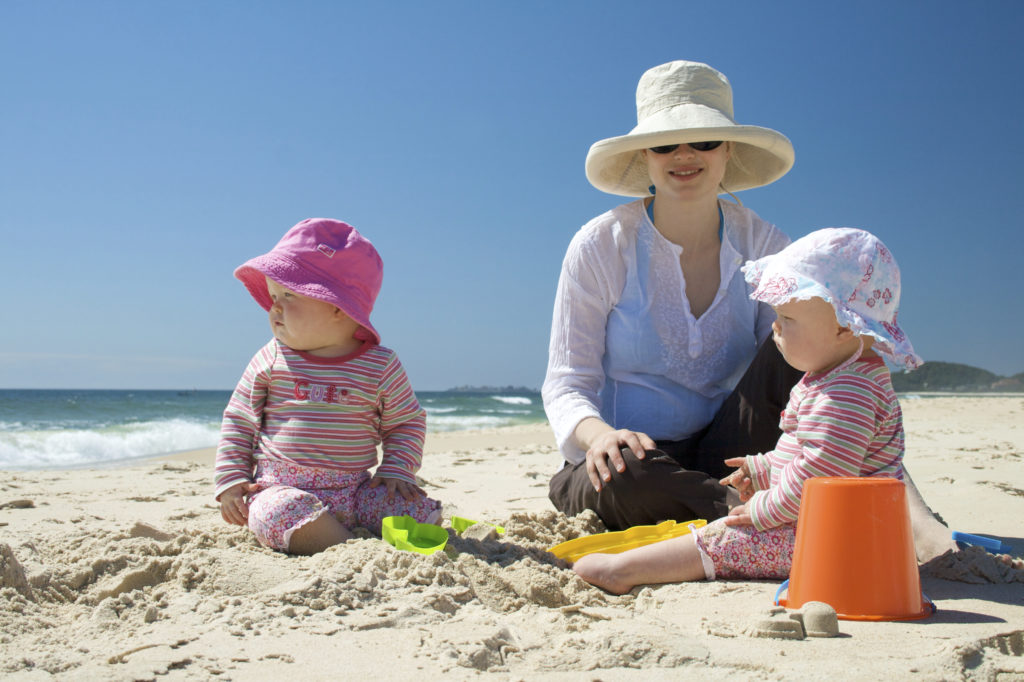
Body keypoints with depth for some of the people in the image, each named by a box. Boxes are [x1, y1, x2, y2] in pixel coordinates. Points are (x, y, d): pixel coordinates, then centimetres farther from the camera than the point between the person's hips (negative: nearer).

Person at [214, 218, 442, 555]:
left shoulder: (381, 365, 1)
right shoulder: (271, 359, 3)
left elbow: (407, 422, 13)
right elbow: (239, 420, 10)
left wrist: (396, 469, -2)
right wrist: (232, 479, 2)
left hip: (355, 491, 1)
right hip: (284, 489, -1)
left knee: (417, 507, -20)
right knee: (280, 512, -36)